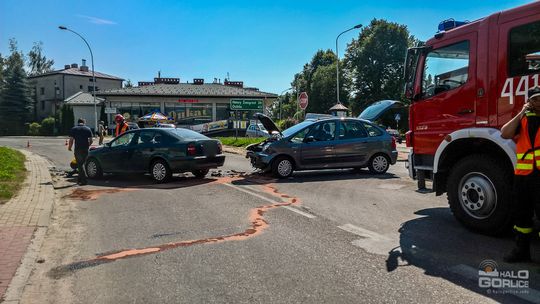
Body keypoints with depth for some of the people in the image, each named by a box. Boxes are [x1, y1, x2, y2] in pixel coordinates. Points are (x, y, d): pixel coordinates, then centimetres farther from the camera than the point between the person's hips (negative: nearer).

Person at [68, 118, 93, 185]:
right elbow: (91, 140, 5)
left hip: (78, 149, -3)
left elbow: (71, 140, -5)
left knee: (80, 164, 2)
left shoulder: (74, 129, 1)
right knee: (82, 164, 16)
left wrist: (69, 147, 12)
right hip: (86, 149, 3)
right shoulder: (88, 129, 7)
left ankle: (84, 180, -5)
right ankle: (79, 179, 23)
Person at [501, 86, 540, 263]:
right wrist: (521, 113, -4)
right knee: (522, 214, 13)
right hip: (522, 175, 4)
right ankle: (522, 250, 25)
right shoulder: (522, 119, 14)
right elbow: (505, 134, -2)